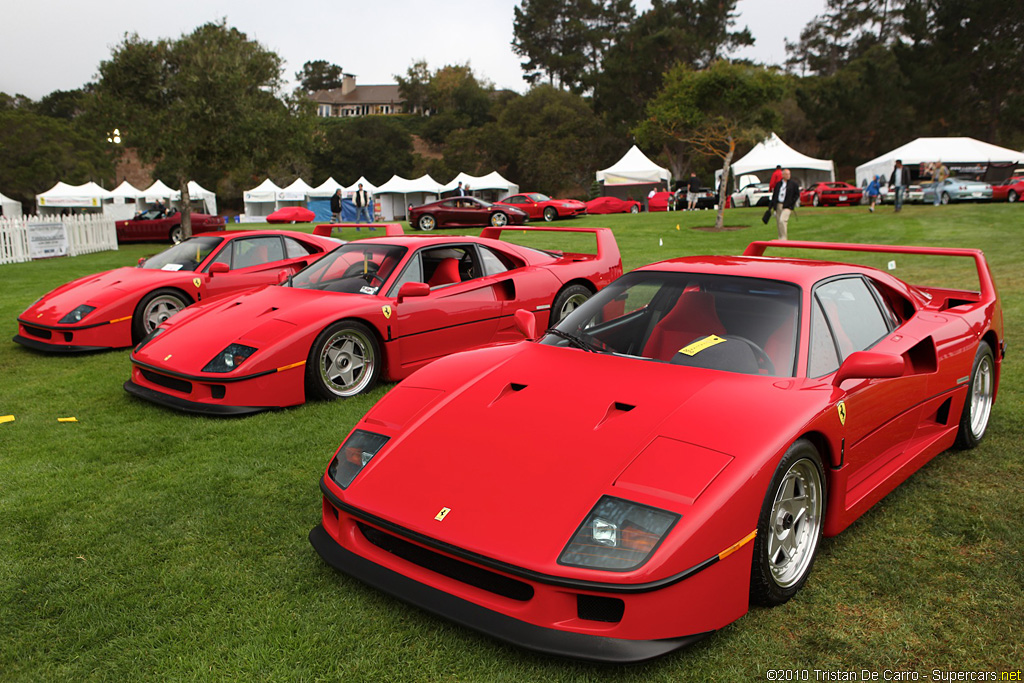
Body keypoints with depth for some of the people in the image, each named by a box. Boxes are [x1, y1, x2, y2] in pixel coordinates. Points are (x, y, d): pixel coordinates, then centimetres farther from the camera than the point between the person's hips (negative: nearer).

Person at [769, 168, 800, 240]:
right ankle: (780, 238, 22)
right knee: (778, 222, 8)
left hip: (787, 206, -5)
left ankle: (783, 238, -16)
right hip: (778, 205, 5)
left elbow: (797, 195, 4)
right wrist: (773, 205, 10)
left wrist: (792, 203, -7)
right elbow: (774, 194, 16)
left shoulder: (794, 184, 2)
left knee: (782, 220, -22)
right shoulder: (778, 184, 13)